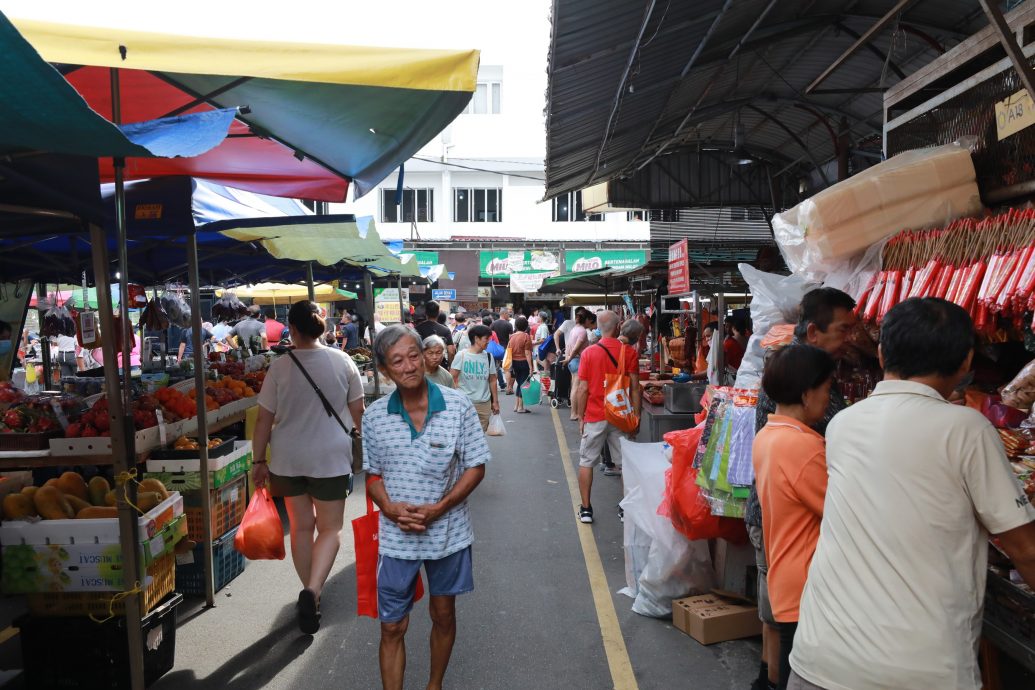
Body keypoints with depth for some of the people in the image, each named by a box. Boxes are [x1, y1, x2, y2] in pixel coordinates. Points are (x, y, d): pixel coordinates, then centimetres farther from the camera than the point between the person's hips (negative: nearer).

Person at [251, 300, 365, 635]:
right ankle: (313, 590, -9)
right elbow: (358, 412, 0)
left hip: (288, 459, 1)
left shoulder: (280, 367, -8)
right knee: (330, 528, 10)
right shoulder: (343, 361, -7)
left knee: (301, 526, 17)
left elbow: (264, 419, -4)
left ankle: (309, 592, 29)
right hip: (331, 458, -1)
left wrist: (259, 461, 7)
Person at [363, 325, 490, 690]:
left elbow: (476, 467, -7)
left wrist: (439, 508, -18)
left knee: (443, 615, 19)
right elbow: (373, 475, 4)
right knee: (392, 628, 9)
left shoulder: (458, 406, -12)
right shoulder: (374, 416, -6)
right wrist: (390, 508, -15)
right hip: (396, 537, 0)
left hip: (448, 533, 0)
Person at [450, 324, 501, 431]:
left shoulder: (488, 357, 8)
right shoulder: (461, 355, -3)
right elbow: (452, 378, -3)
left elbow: (492, 380, 12)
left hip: (484, 403, 4)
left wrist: (495, 401, 11)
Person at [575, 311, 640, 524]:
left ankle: (586, 509, 13)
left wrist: (581, 418, 4)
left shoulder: (589, 352, -6)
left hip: (595, 417, 0)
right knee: (626, 464, 12)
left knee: (586, 462, 11)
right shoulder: (629, 352, -5)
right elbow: (635, 388, -5)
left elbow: (583, 389, -6)